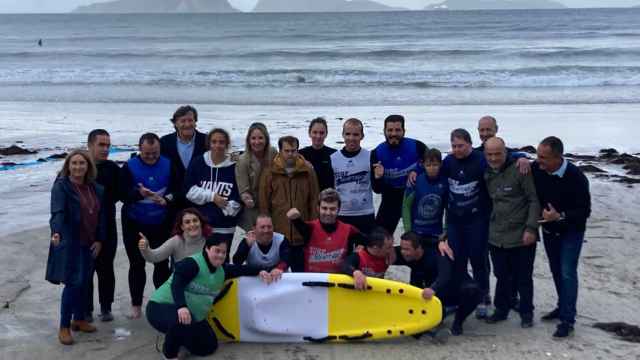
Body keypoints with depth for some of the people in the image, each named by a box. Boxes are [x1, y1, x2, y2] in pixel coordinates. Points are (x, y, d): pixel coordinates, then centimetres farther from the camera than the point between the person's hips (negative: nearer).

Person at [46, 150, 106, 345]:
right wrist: (56, 232, -41)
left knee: (84, 283, 13)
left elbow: (101, 216, 10)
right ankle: (64, 327, 4)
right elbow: (58, 212, -25)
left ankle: (79, 319, 31)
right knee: (73, 283, -8)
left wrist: (99, 240, 3)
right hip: (69, 243, -6)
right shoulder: (61, 186, -11)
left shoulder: (96, 188, 7)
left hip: (89, 244, 6)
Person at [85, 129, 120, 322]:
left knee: (106, 268, 9)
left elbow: (118, 194, 8)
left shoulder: (112, 168, 4)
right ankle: (86, 309, 17)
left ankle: (106, 307, 22)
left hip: (107, 228, 2)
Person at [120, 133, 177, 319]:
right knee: (136, 264, 9)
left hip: (161, 224, 1)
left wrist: (167, 199, -18)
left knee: (162, 263, 7)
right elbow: (123, 194, -16)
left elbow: (177, 189, 1)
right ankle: (136, 305, 20)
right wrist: (139, 193, -35)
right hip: (134, 225, -1)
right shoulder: (129, 167, -7)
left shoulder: (168, 165, -2)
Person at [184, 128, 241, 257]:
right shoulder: (198, 163, 1)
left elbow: (238, 198, 2)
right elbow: (189, 190, -2)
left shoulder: (234, 167, -1)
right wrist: (212, 196, -11)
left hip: (225, 228, -1)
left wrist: (229, 208, -14)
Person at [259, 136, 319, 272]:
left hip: (302, 236, 0)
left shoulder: (308, 172, 3)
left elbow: (314, 202, 4)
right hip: (277, 236, 0)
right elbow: (264, 205, 2)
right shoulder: (270, 173, 1)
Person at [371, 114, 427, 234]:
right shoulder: (377, 153, -14)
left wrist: (417, 170, -18)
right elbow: (377, 190, -13)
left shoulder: (417, 146, -17)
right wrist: (378, 178, -35)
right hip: (391, 199, 0)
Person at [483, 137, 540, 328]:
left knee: (523, 278, 8)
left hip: (521, 236, -5)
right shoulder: (487, 174, 6)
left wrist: (531, 228, -16)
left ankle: (527, 313, 24)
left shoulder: (519, 170, -13)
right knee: (502, 276, 14)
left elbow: (534, 200, -12)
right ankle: (501, 309, 29)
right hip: (496, 237, 5)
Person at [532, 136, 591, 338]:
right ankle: (563, 307, 32)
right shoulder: (536, 170, -17)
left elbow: (585, 211, -23)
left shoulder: (576, 177, -29)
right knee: (556, 271, 16)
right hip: (548, 230, 5)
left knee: (567, 273, -8)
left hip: (571, 232, -5)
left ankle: (568, 320, -2)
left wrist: (560, 216, -36)